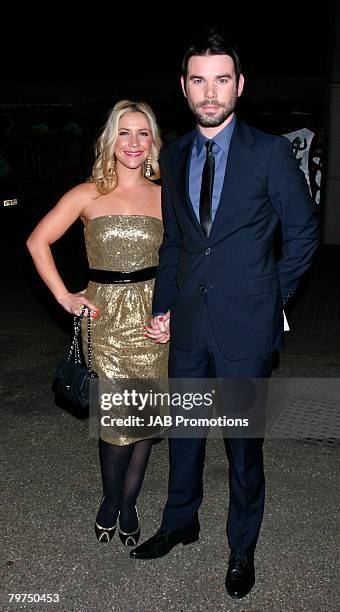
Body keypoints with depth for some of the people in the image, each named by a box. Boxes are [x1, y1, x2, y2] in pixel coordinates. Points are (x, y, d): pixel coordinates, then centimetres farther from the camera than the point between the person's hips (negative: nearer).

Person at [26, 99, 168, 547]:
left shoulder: (164, 197, 6)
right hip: (107, 315, -2)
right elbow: (38, 241, 3)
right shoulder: (88, 195, 0)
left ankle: (126, 505, 26)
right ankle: (112, 502, 26)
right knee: (117, 417, -2)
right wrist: (64, 297, -3)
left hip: (152, 315, 2)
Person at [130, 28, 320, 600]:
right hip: (189, 318, 4)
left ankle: (242, 547, 30)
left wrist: (271, 295, 1)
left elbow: (303, 231, 1)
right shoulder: (173, 156, 8)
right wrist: (163, 306, 7)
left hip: (245, 322, -4)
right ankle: (180, 522, 40)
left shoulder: (270, 151, -6)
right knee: (184, 429, 17)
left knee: (243, 439, 9)